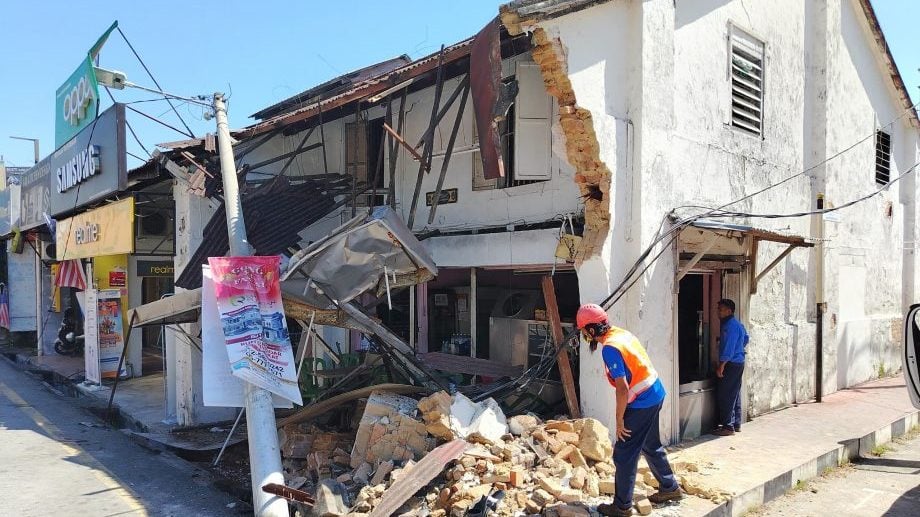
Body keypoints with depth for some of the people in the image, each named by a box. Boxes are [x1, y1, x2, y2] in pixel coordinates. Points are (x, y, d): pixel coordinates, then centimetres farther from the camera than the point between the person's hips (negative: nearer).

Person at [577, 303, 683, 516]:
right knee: (651, 446, 26)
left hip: (641, 403, -9)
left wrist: (619, 420, -14)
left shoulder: (610, 348, -24)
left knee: (624, 455, 1)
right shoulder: (621, 333, 4)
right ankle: (670, 487, 40)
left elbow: (623, 389, -25)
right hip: (655, 394, 9)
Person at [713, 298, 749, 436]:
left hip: (731, 364, -11)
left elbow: (729, 347, -23)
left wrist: (721, 366, -23)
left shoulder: (730, 325, -18)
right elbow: (745, 338, 30)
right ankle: (736, 424, 21)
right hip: (739, 363, 11)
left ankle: (728, 426, -5)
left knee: (725, 396, -7)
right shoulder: (737, 324, 14)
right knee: (734, 395, 15)